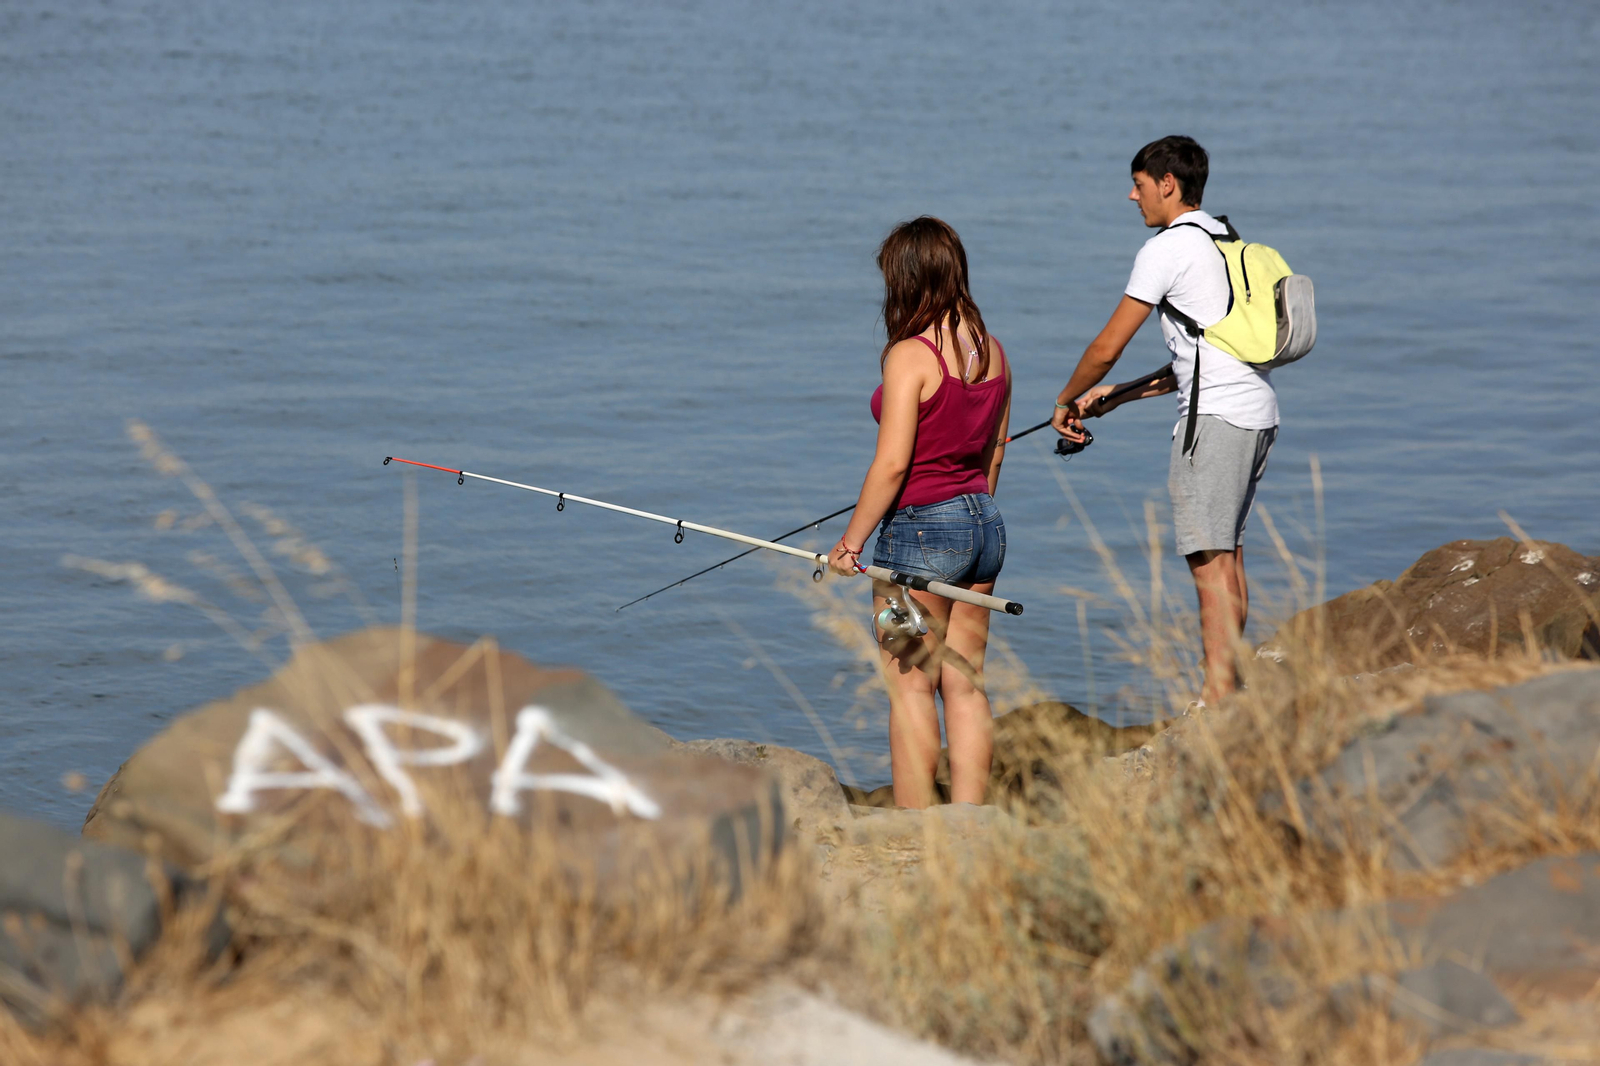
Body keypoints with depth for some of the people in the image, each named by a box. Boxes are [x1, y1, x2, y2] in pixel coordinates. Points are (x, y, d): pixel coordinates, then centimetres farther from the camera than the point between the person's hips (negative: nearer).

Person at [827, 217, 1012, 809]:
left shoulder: (909, 356, -17)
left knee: (910, 687, 1)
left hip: (919, 529, -8)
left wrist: (850, 541, -11)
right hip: (983, 522, 8)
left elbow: (891, 464, -20)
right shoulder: (992, 352, 6)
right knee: (965, 682, 10)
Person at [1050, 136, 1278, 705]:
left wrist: (1065, 402, 11)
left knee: (1210, 559, -9)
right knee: (1227, 554, 14)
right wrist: (1119, 395, 26)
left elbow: (1107, 347, -6)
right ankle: (1227, 687, 17)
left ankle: (1218, 699, -12)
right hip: (1258, 410, 9)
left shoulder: (1167, 248, -7)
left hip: (1216, 418, -9)